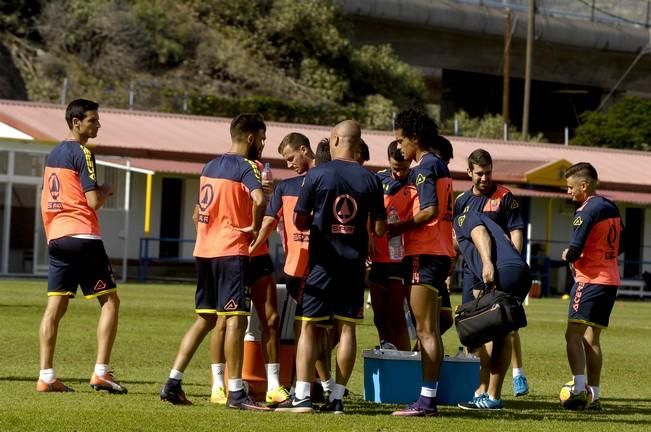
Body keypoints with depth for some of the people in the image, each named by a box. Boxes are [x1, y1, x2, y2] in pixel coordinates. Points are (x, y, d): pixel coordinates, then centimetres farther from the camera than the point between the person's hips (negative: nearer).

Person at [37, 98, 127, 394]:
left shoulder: (53, 154, 16)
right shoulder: (82, 153, -9)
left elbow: (45, 202, 21)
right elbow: (94, 201, -16)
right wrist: (106, 191, 4)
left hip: (56, 237, 8)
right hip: (83, 237, -8)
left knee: (55, 305, 5)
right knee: (109, 301, -1)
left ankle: (46, 376, 1)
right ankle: (101, 372, -8)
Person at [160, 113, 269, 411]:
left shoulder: (210, 166, 16)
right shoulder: (246, 166, -9)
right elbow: (259, 199, -28)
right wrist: (255, 227, -13)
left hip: (204, 251, 8)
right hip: (232, 252, -8)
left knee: (205, 318, 14)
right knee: (236, 318, -6)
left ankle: (173, 383, 10)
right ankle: (236, 393, -8)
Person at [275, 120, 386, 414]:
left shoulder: (316, 175, -7)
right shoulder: (370, 180, 0)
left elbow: (299, 221, -4)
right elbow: (380, 228, 2)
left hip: (322, 261, -2)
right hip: (354, 263, 2)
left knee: (309, 326, 2)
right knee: (346, 328, 6)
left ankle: (302, 396, -5)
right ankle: (337, 398, 4)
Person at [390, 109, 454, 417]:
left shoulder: (424, 168, -10)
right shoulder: (441, 167, 19)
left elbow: (429, 211, -20)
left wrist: (397, 228, -12)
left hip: (424, 253, -10)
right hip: (440, 252, 10)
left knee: (425, 330, -10)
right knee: (432, 328, 11)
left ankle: (426, 399, -12)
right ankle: (430, 397, 12)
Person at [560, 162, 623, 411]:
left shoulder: (587, 211, -14)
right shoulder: (611, 208, 13)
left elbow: (575, 249, -19)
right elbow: (620, 245, 20)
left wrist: (568, 256, 1)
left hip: (590, 279, -9)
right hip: (611, 280, 9)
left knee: (573, 334, -10)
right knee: (591, 338, 12)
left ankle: (579, 389, -22)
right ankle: (594, 396, 10)